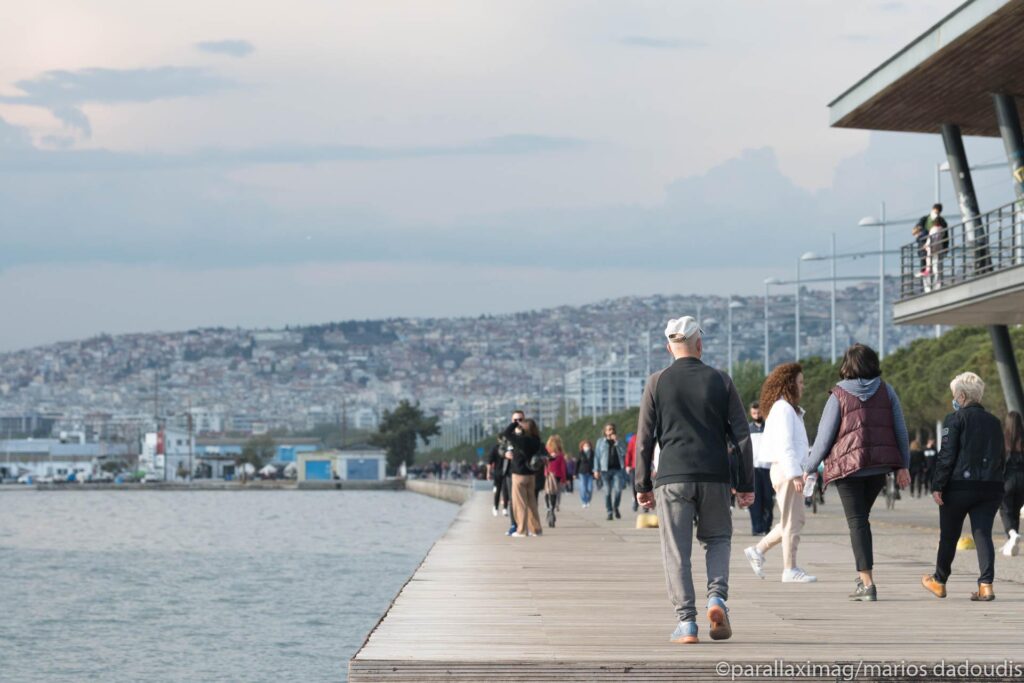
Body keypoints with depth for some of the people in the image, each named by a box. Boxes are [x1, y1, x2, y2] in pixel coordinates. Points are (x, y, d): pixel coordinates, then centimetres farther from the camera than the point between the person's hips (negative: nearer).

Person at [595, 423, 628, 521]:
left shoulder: (619, 441, 12)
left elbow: (624, 452, -3)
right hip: (606, 469, 0)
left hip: (618, 469, 0)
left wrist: (617, 441, -9)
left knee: (618, 489, -12)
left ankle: (615, 507, 14)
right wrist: (596, 470, 0)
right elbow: (597, 456, 6)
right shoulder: (601, 442, 9)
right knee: (607, 491, -1)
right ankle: (609, 512, 6)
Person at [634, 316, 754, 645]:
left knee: (676, 552, 3)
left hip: (672, 477, -1)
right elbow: (741, 436, 3)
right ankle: (717, 597, -3)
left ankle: (686, 623, -2)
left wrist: (643, 485, 9)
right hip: (715, 478, 1)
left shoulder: (657, 383, 2)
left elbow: (645, 439, 2)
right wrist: (746, 484, 8)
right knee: (718, 539, 20)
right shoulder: (720, 381, 4)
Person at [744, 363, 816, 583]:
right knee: (791, 521, -6)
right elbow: (785, 444, -20)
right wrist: (795, 474, -23)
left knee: (797, 519, 13)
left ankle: (758, 550, 17)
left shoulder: (790, 408, 19)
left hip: (789, 470, 10)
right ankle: (790, 570, -2)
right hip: (786, 469, -10)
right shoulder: (783, 408, -12)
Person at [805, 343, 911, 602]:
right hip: (880, 465, 4)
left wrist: (808, 468, 7)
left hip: (848, 464, -4)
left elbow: (824, 436, -4)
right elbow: (900, 430, 4)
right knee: (862, 515, 19)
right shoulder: (886, 391, 4)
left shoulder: (838, 396, -5)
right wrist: (903, 465, 10)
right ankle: (863, 576, 15)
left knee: (857, 521, -1)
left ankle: (867, 583, -8)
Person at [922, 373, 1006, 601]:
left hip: (960, 487, -4)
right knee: (983, 534, -1)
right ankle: (986, 584, -16)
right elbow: (1002, 456, 17)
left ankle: (939, 582, 25)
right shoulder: (994, 421, 13)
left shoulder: (955, 419, -4)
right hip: (991, 488, 4)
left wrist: (937, 486, -10)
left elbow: (946, 455, -11)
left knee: (949, 536, 10)